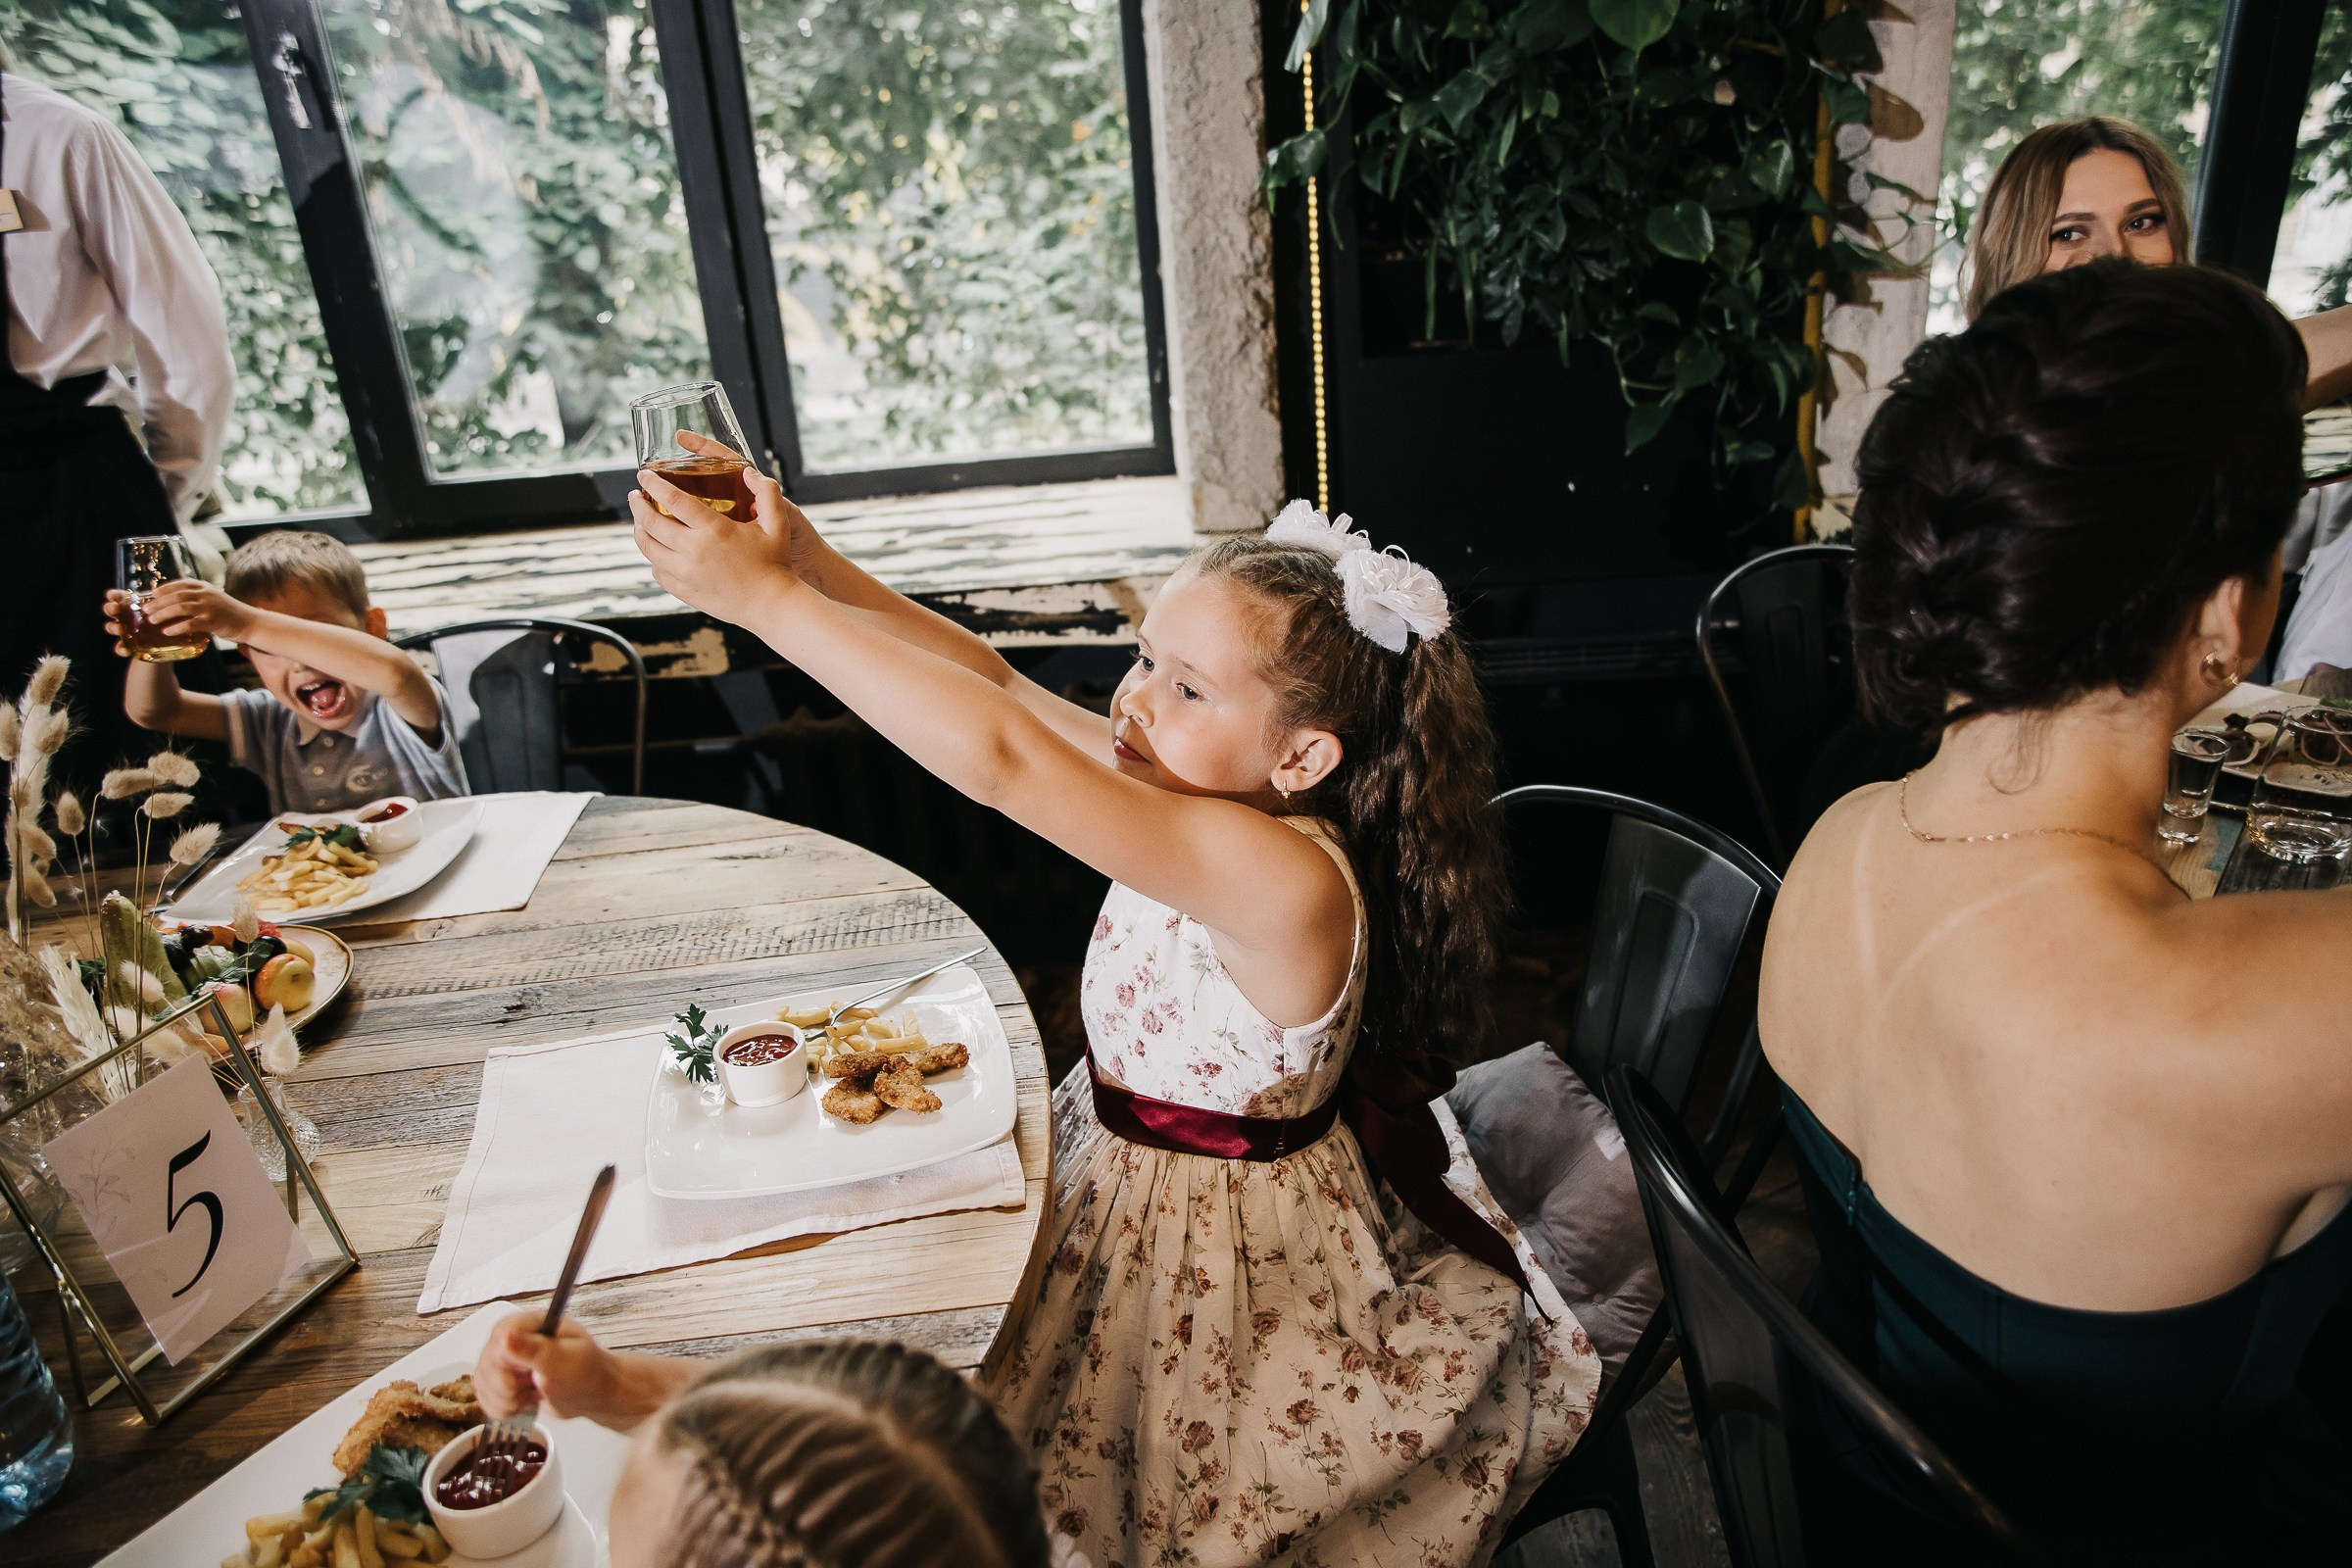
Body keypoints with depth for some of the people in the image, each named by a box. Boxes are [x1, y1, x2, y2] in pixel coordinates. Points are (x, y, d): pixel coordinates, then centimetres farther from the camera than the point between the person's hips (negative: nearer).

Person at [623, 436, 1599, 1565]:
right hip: (1120, 1179, 7)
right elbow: (1001, 687, -6)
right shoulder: (1207, 800, -9)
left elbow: (999, 759, -40)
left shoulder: (1281, 878, -35)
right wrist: (815, 564, -16)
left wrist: (766, 597, -36)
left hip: (1222, 1235, -7)